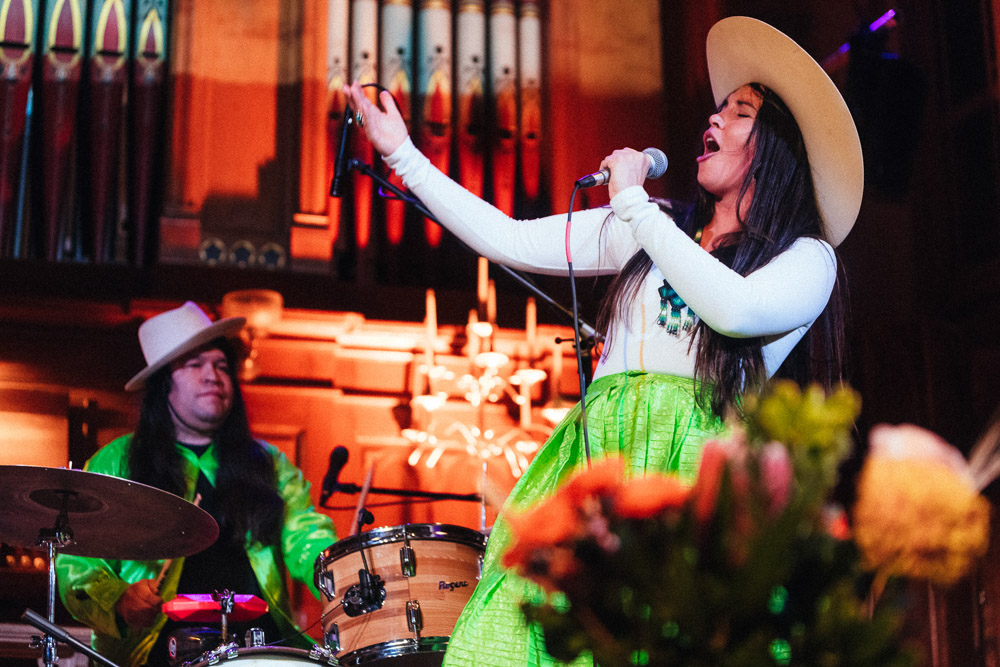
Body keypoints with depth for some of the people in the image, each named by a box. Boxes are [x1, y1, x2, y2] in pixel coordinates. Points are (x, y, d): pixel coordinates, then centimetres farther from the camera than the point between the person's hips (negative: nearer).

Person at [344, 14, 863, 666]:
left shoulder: (808, 258, 7)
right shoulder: (649, 228, 21)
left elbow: (732, 307, -14)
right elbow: (508, 240, 17)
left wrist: (634, 203, -4)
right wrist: (404, 154, 15)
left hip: (701, 466, -3)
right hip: (598, 455, 4)